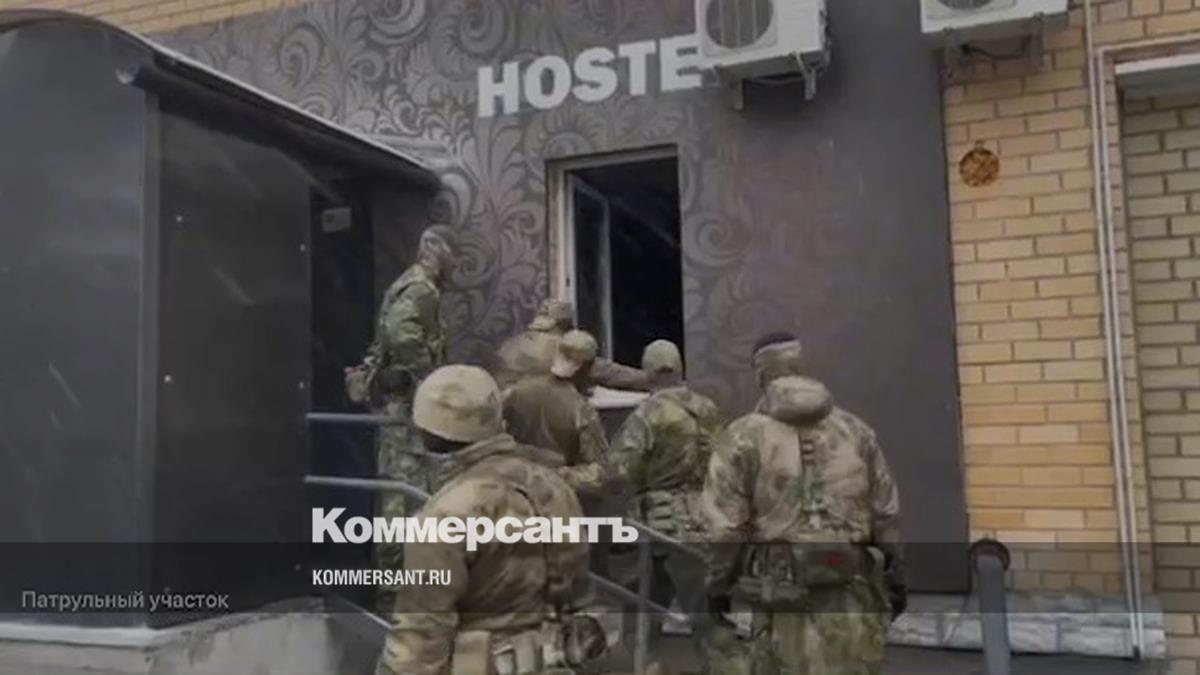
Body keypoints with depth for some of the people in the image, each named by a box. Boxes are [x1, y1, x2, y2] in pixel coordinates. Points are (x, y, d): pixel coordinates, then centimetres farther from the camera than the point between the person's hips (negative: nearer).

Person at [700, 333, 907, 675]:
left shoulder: (744, 436, -3)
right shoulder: (856, 431, 10)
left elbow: (725, 523, -6)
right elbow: (885, 514, 11)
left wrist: (719, 582, 5)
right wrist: (894, 577, 18)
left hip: (786, 588, -3)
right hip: (855, 587, 3)